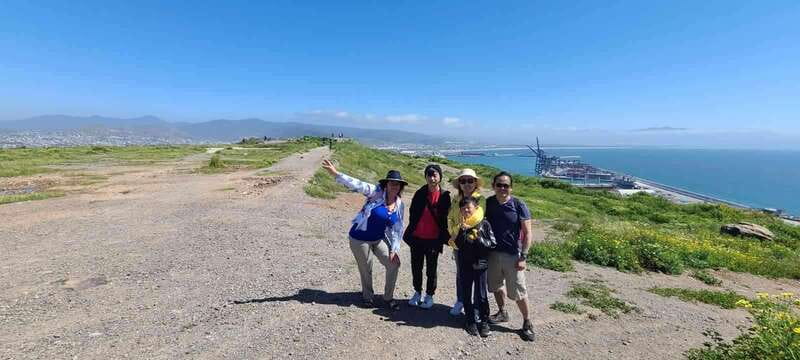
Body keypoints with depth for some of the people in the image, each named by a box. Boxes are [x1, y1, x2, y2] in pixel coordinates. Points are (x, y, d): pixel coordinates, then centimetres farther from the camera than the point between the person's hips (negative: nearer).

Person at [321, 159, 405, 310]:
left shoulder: (400, 204, -1)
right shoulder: (376, 192, -17)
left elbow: (397, 229, 3)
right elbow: (357, 184, -28)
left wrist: (394, 249, -2)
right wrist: (336, 173, -38)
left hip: (379, 239, 5)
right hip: (360, 239, -5)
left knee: (394, 264, 2)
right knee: (366, 269, 9)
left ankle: (388, 297, 25)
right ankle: (367, 296, 39)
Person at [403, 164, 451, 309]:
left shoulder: (445, 196, -6)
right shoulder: (420, 194, -2)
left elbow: (446, 218, -4)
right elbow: (412, 213, 3)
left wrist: (443, 237, -8)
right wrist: (410, 232, -1)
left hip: (433, 239, -2)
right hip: (417, 237, 2)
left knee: (431, 269, 11)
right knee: (416, 267, 13)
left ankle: (429, 295, 28)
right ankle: (417, 292, 33)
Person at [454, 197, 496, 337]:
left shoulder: (484, 223, -7)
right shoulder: (461, 224, 0)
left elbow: (493, 243, -7)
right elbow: (458, 244, -7)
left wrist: (479, 239, -20)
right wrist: (463, 231, -20)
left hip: (480, 264, -2)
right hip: (465, 264, 2)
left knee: (481, 295, 6)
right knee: (467, 294, 11)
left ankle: (483, 321, 22)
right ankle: (471, 321, 25)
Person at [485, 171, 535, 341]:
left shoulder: (519, 206, -13)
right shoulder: (488, 203, -2)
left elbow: (527, 233, -10)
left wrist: (523, 257, -14)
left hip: (512, 255, -4)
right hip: (493, 253, 4)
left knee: (517, 292, 3)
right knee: (496, 285, 19)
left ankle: (527, 323, 24)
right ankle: (502, 312, 41)